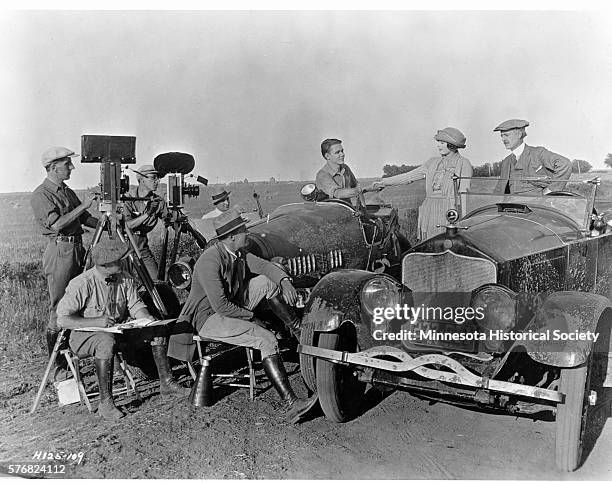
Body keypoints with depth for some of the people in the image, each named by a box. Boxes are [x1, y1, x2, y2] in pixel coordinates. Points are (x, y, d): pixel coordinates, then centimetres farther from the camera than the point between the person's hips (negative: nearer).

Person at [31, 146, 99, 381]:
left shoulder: (68, 192, 17)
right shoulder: (40, 196, -7)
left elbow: (85, 219, 18)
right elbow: (56, 223, -18)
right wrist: (83, 205, -17)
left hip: (78, 249, 8)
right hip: (59, 253, -8)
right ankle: (59, 366, 2)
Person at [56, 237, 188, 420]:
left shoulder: (124, 279, -3)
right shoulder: (81, 284, -22)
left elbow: (135, 305, 1)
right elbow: (62, 319, -22)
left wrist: (147, 318, -20)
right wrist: (96, 321, -33)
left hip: (118, 329, 6)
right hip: (83, 335, -6)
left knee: (157, 329, -7)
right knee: (106, 341, -38)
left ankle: (166, 383, 0)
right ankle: (105, 403, -29)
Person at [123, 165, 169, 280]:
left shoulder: (158, 201, -2)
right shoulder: (127, 198, -12)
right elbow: (128, 224, -22)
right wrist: (147, 214, -31)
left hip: (142, 247, 3)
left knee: (156, 282, -4)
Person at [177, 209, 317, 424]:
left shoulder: (238, 252, 1)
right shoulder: (210, 261, -26)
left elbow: (264, 265, 2)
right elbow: (220, 306, -29)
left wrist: (285, 281, -16)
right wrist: (250, 315, -16)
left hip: (232, 307, 9)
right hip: (209, 318, -9)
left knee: (266, 282, -2)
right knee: (266, 340, -24)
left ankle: (300, 332, 8)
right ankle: (291, 404, -27)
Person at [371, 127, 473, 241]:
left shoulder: (463, 163, 3)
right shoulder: (433, 162, 17)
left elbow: (463, 191, -5)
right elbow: (410, 176, 17)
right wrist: (384, 182, 13)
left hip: (449, 210, -5)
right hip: (429, 209, 5)